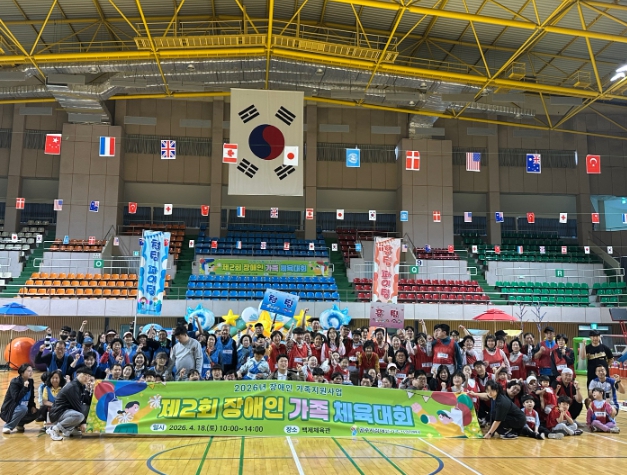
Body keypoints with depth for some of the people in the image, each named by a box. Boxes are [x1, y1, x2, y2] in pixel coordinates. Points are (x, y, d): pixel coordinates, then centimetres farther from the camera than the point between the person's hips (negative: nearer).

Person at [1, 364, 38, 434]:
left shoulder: (30, 381, 0)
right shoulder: (14, 382, -20)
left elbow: (31, 397, 9)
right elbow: (16, 398, -30)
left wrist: (32, 406, -7)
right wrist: (25, 388, -36)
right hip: (10, 409, -7)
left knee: (35, 413, -10)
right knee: (23, 409, -35)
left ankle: (20, 424, 13)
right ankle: (7, 426, -17)